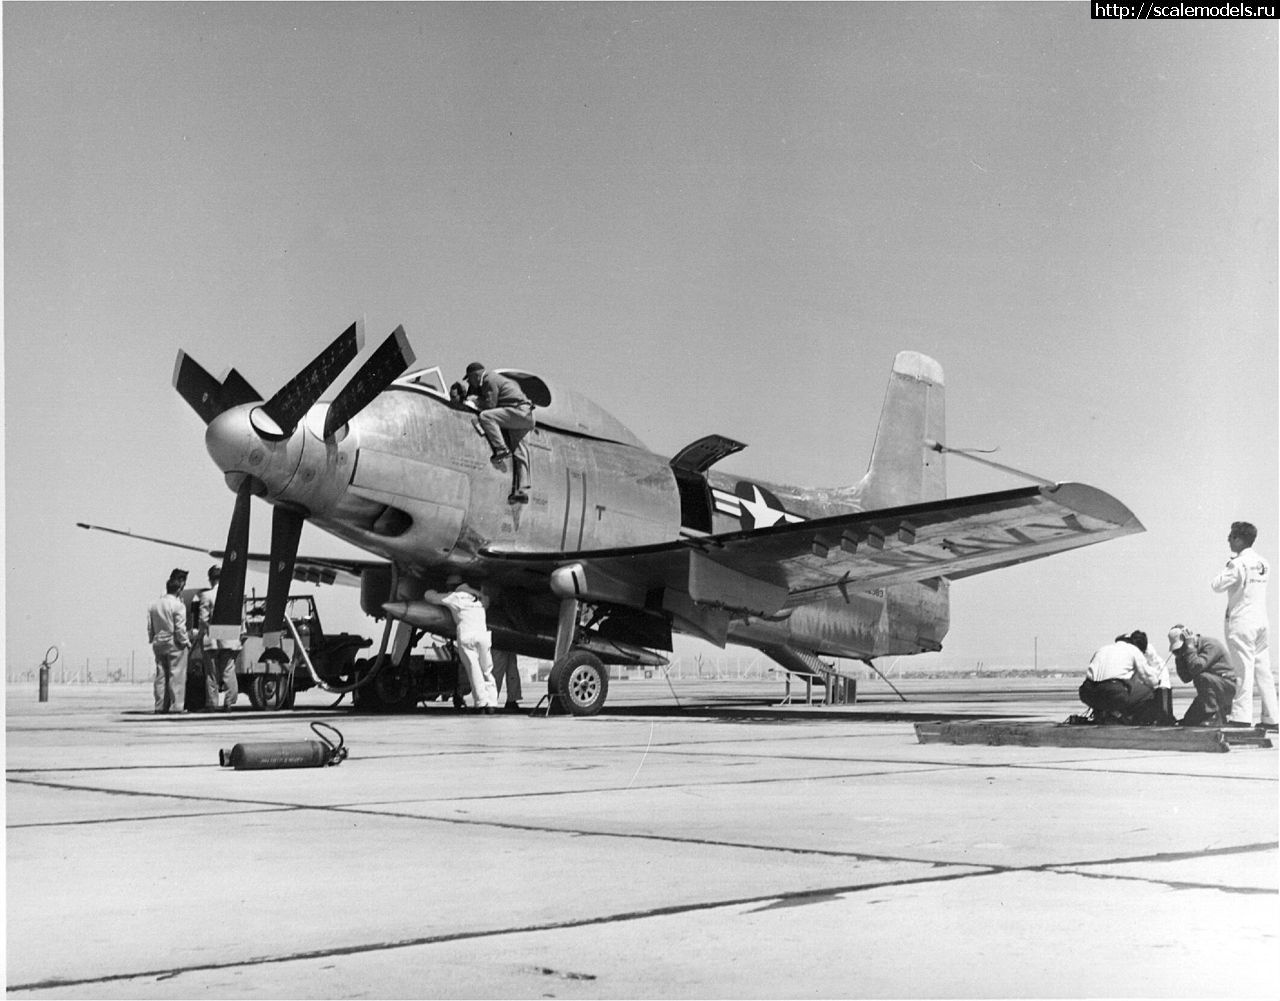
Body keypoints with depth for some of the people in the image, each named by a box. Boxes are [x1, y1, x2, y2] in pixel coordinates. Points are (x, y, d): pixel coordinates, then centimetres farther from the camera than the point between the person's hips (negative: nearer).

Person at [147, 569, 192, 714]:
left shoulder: (153, 605, 8)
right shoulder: (178, 605, -13)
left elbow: (150, 627, 11)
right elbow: (180, 628, -14)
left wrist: (153, 640, 19)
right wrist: (186, 642, -3)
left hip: (158, 644, 6)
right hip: (174, 645, -6)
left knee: (161, 676, 10)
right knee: (177, 675, -2)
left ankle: (160, 705, 10)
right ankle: (176, 706, -4)